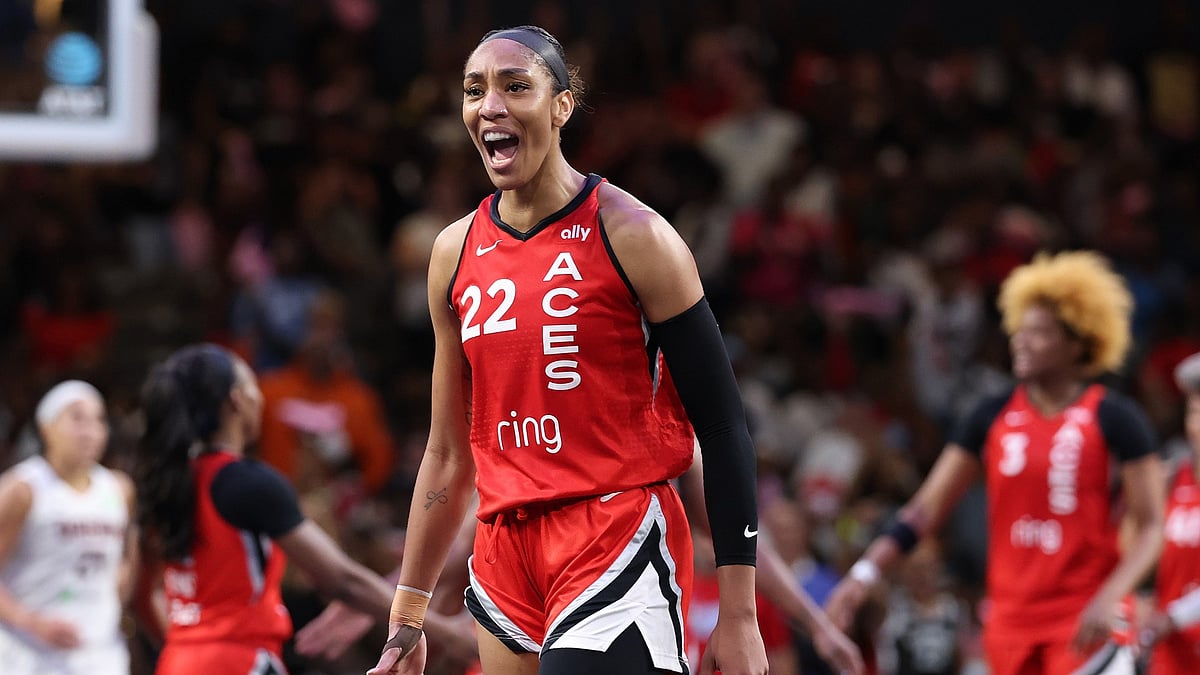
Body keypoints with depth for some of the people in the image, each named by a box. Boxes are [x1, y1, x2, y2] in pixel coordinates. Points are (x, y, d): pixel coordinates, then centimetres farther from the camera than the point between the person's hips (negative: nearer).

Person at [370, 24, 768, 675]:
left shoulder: (632, 237, -6)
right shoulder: (455, 253, 11)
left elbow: (723, 427, -6)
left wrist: (738, 617, -11)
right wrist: (406, 618, 16)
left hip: (619, 539, -6)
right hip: (505, 554, 6)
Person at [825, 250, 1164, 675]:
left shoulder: (1113, 420, -5)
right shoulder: (994, 418, 7)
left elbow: (1149, 528, -5)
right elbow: (927, 509, 7)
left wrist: (1108, 599, -20)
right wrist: (864, 574, -4)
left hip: (1084, 620, -5)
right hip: (1012, 619, 5)